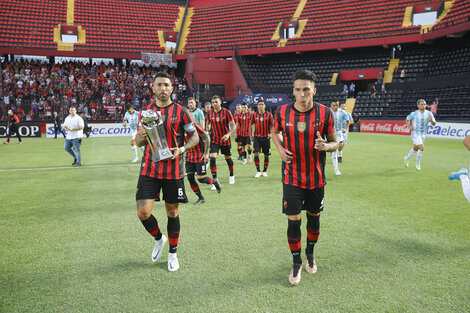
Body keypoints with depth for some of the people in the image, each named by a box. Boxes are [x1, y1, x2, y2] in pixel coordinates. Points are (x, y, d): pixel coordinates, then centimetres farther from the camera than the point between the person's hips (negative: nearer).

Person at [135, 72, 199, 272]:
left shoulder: (181, 112, -2)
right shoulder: (145, 111, 7)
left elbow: (194, 136, 3)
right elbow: (139, 141, 13)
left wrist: (181, 149, -15)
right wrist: (142, 137, -11)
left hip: (173, 171, -2)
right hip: (149, 169, 2)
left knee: (172, 212, 9)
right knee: (143, 212, -7)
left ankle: (172, 253, 28)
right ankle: (159, 239, 25)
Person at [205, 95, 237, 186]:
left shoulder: (226, 112, -12)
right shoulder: (210, 113, -3)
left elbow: (233, 126, -11)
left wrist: (228, 134, -27)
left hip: (225, 139, -1)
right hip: (214, 140, 1)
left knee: (228, 158, 13)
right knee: (212, 159, -15)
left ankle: (231, 175, 39)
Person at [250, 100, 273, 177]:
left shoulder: (269, 115, -1)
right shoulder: (254, 115, 3)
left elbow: (272, 125, 3)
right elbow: (251, 125, 13)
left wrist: (271, 133, -12)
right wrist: (250, 135, 9)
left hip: (266, 137, 0)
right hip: (257, 137, 0)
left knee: (266, 155, 6)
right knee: (256, 154, -10)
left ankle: (265, 171, 21)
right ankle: (258, 171, 2)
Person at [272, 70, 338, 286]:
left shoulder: (325, 113, -8)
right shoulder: (283, 112, -6)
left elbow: (334, 142, 1)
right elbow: (275, 132, 15)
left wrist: (325, 146, -22)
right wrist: (280, 148, -4)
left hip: (316, 178, 1)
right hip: (291, 178, 0)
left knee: (314, 218, 15)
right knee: (293, 221, -1)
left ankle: (310, 253, 41)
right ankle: (296, 263, 19)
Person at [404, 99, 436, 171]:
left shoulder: (429, 113, -4)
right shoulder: (414, 114, -10)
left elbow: (434, 124, -5)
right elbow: (407, 120, 6)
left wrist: (431, 120, -27)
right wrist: (409, 127, -11)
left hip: (423, 134, 5)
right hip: (415, 133, -5)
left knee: (415, 149, 19)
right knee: (422, 148, -19)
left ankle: (407, 158, 45)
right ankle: (417, 163, 1)